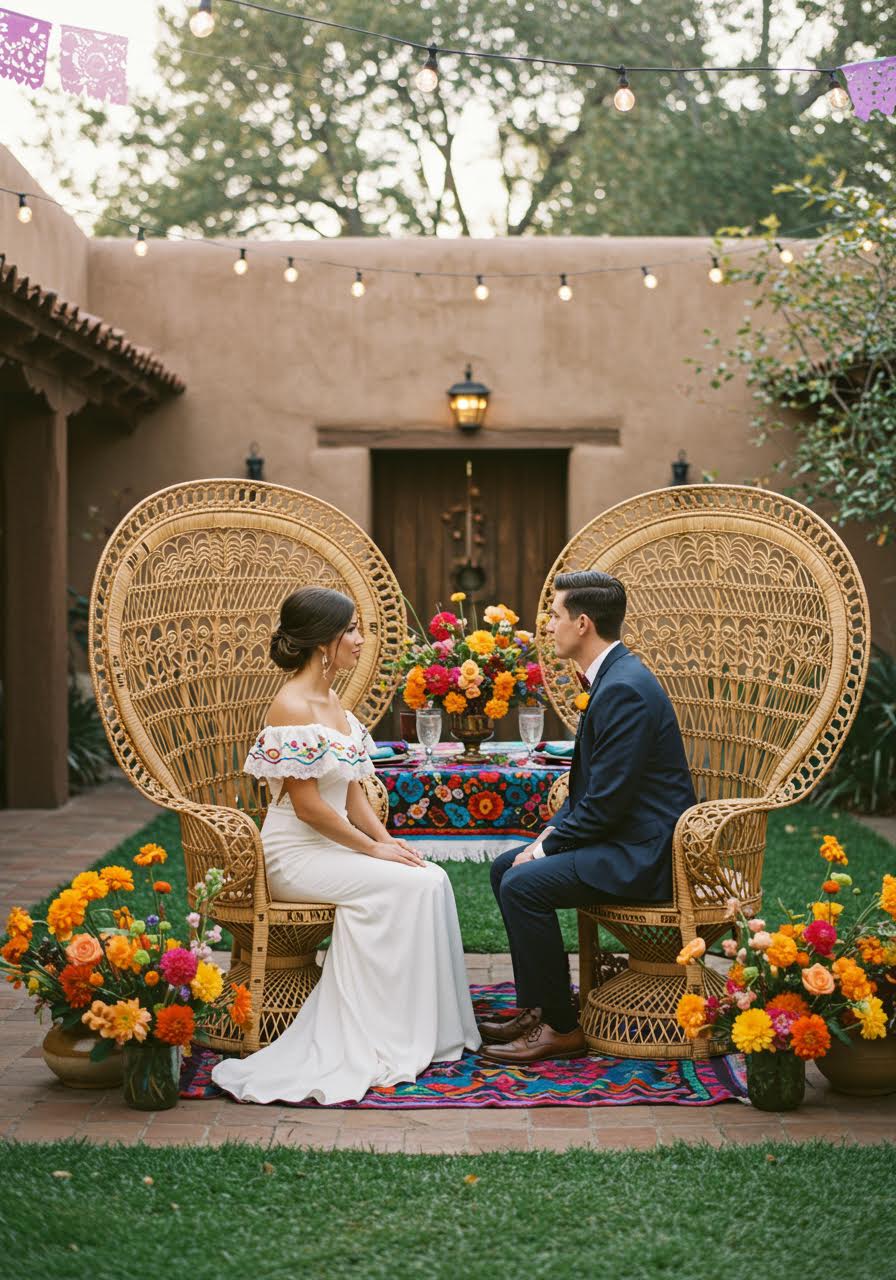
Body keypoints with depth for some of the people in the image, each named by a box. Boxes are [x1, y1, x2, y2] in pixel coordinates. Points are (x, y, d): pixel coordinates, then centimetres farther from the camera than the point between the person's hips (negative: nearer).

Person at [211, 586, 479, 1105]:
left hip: (333, 847, 8)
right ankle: (392, 1041, -11)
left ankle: (433, 1029, -4)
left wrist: (388, 840, -1)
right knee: (407, 885, -21)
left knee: (433, 880, -10)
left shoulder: (333, 703, 12)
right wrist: (373, 849, -14)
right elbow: (307, 806, -19)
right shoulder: (292, 708, -16)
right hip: (297, 857, -8)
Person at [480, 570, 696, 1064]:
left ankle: (561, 1027, -9)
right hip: (628, 838, 11)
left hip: (644, 853, -11)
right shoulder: (614, 676, 12)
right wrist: (552, 831, 7)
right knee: (504, 868, 12)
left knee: (522, 885, -21)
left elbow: (605, 801, -23)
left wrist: (548, 846, -12)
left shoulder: (623, 689, -22)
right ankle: (534, 1007, 16)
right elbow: (589, 783, 19)